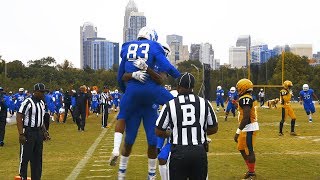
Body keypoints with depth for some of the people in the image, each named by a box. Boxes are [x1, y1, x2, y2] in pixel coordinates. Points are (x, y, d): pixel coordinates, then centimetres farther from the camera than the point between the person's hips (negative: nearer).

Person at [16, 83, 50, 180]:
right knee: (25, 157, -2)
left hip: (38, 132, 8)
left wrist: (44, 132, 16)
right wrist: (21, 134, -22)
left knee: (37, 158, 13)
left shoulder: (42, 103, 11)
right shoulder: (27, 102, -14)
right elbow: (19, 118, -17)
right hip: (28, 132, -8)